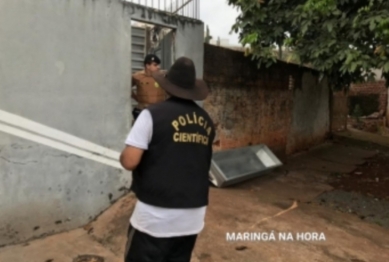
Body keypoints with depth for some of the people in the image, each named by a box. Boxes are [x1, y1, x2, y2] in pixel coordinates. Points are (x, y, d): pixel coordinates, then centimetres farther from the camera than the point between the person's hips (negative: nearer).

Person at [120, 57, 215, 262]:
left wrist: (123, 155, 6)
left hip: (155, 217, -5)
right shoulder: (206, 121, 5)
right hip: (193, 217, 5)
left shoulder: (153, 114, -12)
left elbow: (129, 161, -15)